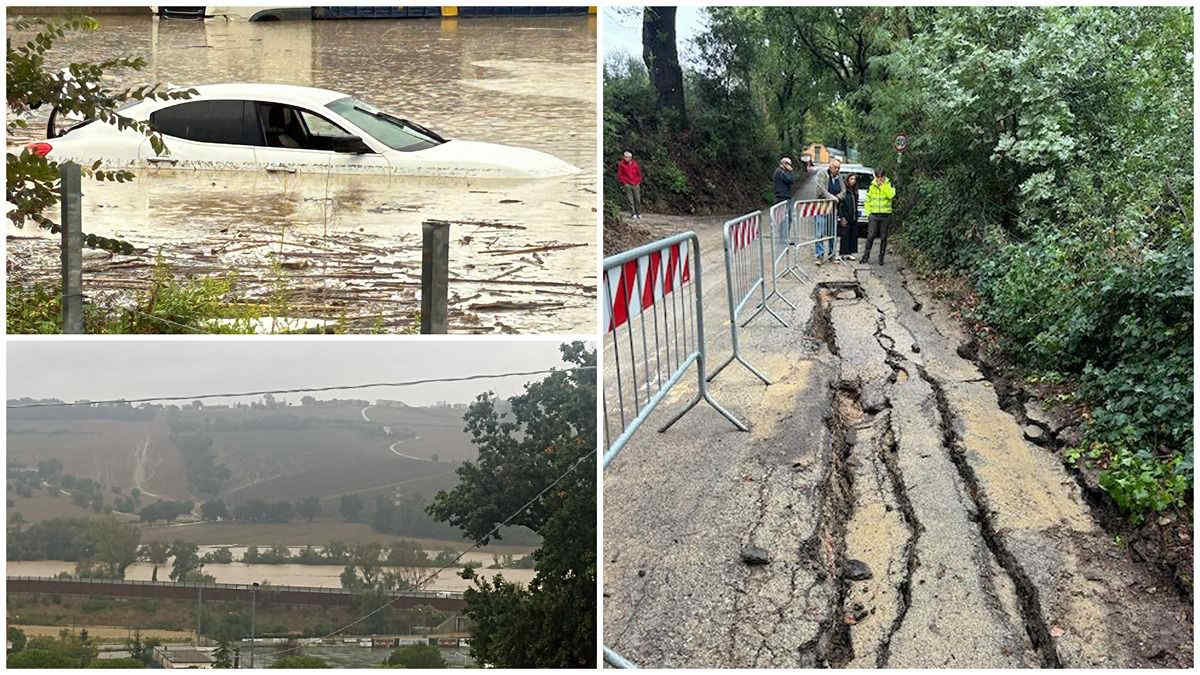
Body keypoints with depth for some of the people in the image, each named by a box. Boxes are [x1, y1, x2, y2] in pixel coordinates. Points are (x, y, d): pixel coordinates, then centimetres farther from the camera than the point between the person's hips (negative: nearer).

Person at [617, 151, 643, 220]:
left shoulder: (635, 164, 4)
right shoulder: (621, 164, -3)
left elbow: (639, 174, 14)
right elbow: (619, 175, 0)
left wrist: (638, 182, 7)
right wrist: (624, 183, -5)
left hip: (636, 185, 2)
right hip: (627, 185, -2)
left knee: (637, 200, 5)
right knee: (630, 200, -6)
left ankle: (639, 214, 19)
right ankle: (634, 214, -3)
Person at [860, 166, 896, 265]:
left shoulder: (889, 185, 2)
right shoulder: (872, 186, 7)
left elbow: (891, 195, -17)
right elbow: (868, 200, 13)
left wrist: (883, 185, -17)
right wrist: (868, 212, 5)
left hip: (885, 215, -1)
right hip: (874, 215, 1)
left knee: (883, 237, 4)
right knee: (870, 236, -4)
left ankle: (881, 257, 12)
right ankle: (866, 255, 4)